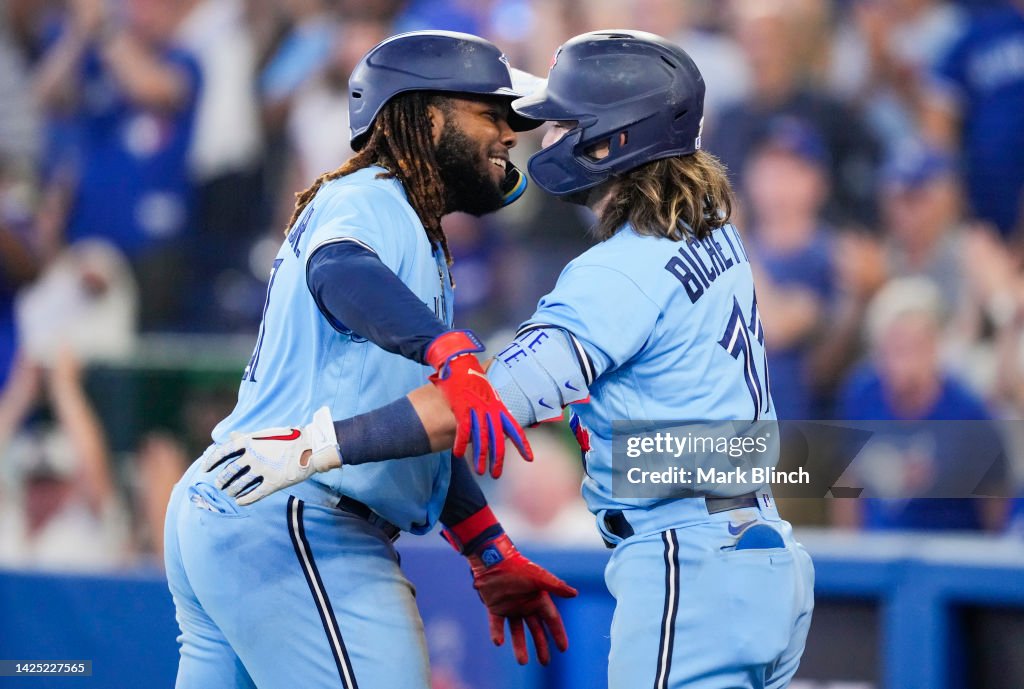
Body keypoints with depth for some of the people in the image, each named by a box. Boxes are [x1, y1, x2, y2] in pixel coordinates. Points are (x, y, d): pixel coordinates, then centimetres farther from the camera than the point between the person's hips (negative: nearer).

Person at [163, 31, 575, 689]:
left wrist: (493, 556, 23)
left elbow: (416, 423, 27)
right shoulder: (368, 198, -6)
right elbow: (338, 270, -32)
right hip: (292, 524, -11)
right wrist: (451, 353, -49)